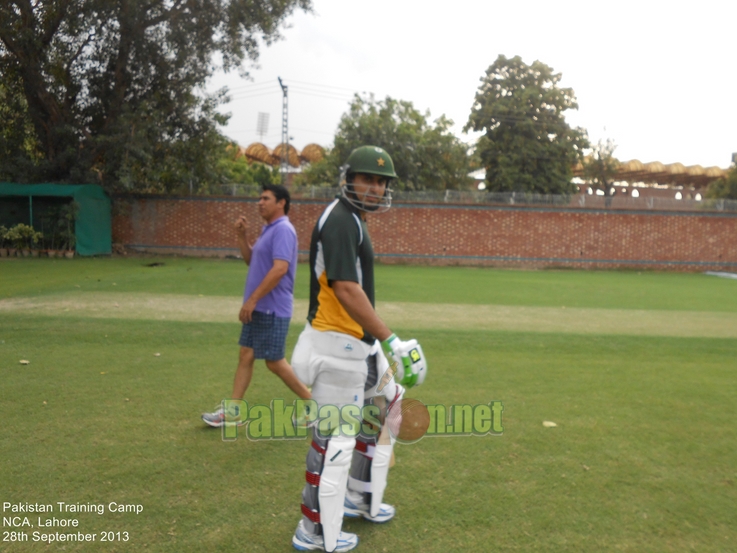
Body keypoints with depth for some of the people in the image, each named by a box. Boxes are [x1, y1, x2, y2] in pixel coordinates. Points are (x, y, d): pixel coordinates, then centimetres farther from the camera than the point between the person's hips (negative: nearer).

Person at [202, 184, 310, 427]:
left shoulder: (283, 230, -17)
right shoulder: (268, 229, 14)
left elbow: (279, 269, -27)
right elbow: (251, 260, 22)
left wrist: (251, 300, -25)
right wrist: (242, 236, 6)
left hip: (273, 309, -10)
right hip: (258, 308, 10)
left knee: (275, 362, -2)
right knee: (245, 356, 11)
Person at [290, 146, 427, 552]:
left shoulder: (353, 220, 14)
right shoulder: (340, 221, -18)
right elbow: (346, 289, -29)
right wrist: (390, 340, -30)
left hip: (358, 341, 11)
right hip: (337, 343, -11)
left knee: (387, 404, 21)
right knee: (335, 436, -1)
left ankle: (358, 498, 36)